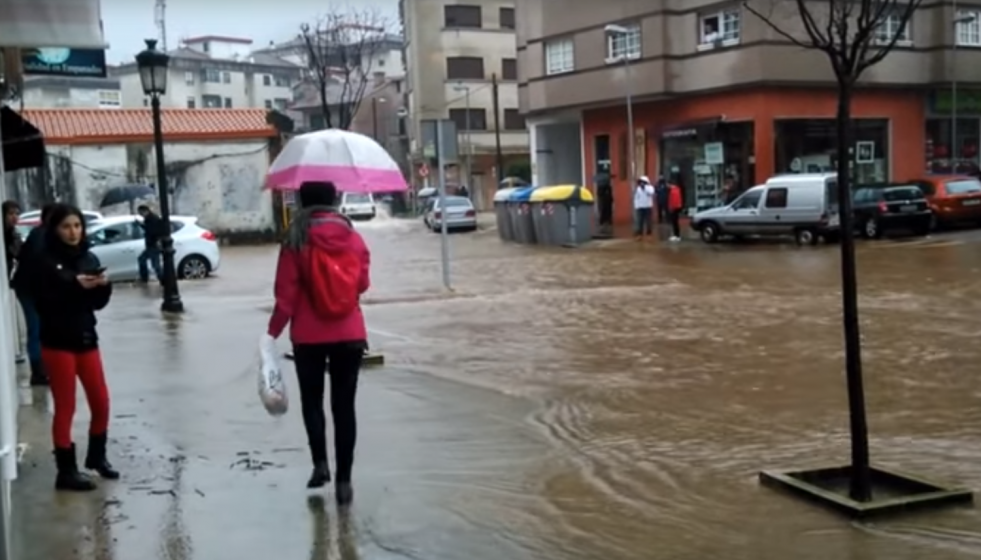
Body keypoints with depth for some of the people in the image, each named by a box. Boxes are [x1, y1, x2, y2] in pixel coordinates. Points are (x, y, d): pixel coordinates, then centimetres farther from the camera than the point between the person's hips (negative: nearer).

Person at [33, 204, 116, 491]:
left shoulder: (89, 259, 6)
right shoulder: (46, 262, -9)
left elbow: (98, 303, 6)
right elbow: (43, 303, -17)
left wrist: (103, 286, -14)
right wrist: (74, 286, -27)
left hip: (86, 339, 5)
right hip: (58, 343, -5)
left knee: (101, 402, 11)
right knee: (65, 407, 1)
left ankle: (97, 456, 32)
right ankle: (66, 471, 10)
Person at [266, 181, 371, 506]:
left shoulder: (296, 242, -8)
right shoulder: (353, 238, -1)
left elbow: (286, 295, -9)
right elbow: (363, 284, 8)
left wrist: (273, 332, -2)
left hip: (308, 337, -2)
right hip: (350, 335, 2)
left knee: (312, 399, 18)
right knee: (344, 405, 7)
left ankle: (320, 463, 6)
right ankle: (344, 479, 6)